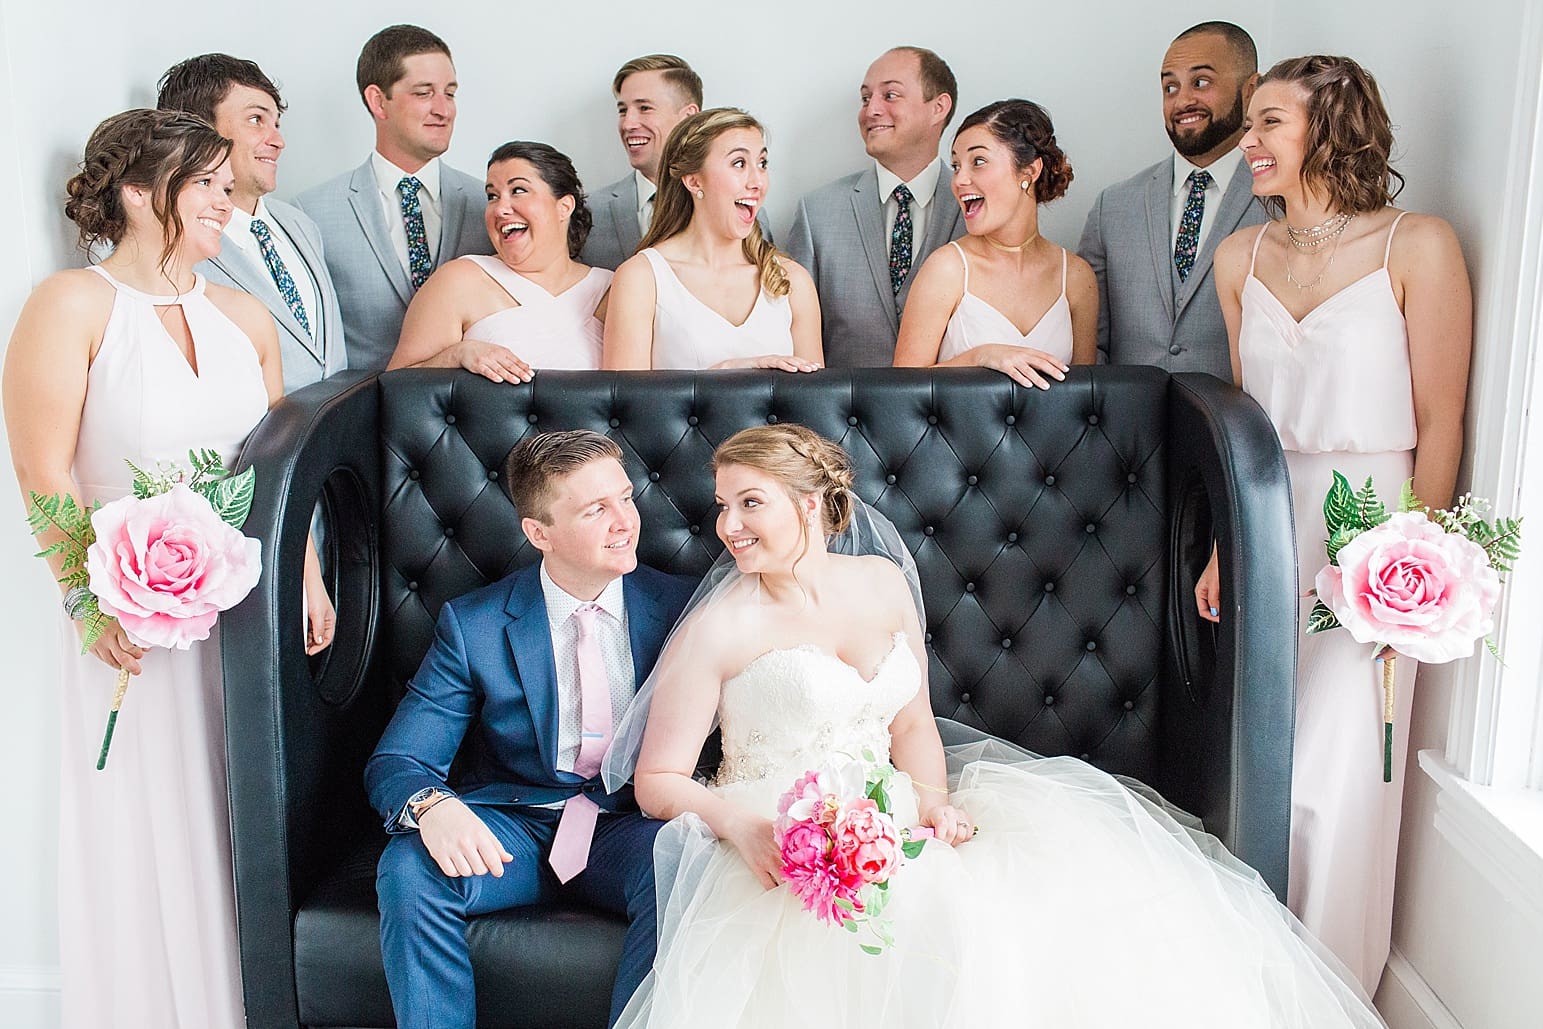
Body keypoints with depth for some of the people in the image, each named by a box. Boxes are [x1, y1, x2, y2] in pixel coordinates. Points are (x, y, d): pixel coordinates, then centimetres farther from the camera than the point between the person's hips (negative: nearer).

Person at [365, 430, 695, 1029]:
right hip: (514, 828, 1)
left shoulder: (678, 608, 0)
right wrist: (431, 805, -27)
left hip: (632, 828, 0)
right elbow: (394, 761, -3)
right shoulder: (473, 625, -2)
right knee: (407, 870, -28)